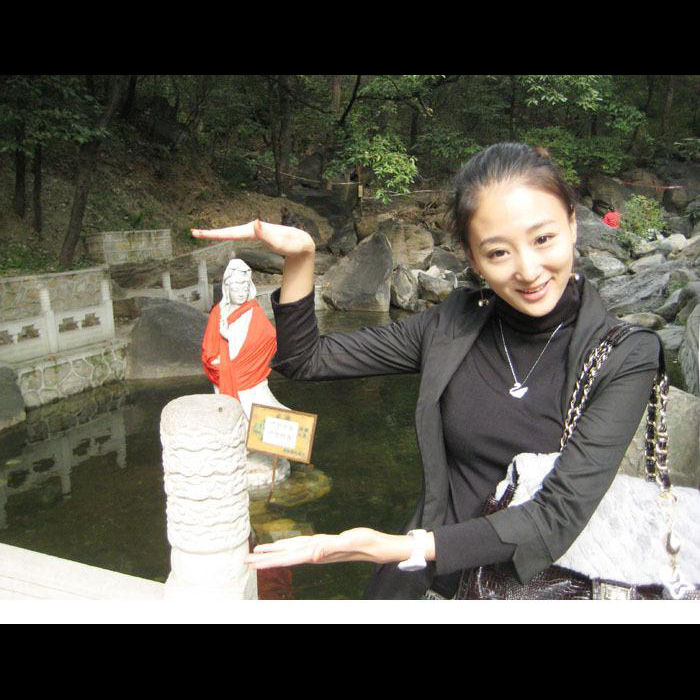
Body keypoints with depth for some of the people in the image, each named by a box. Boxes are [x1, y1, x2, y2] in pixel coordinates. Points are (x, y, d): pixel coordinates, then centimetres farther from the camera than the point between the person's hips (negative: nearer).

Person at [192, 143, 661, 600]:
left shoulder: (626, 357, -8)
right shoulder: (452, 325, 0)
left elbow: (560, 513, -17)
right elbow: (307, 360, 6)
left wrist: (401, 549, -26)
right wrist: (300, 258, -9)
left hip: (545, 577, -2)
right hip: (438, 567, 3)